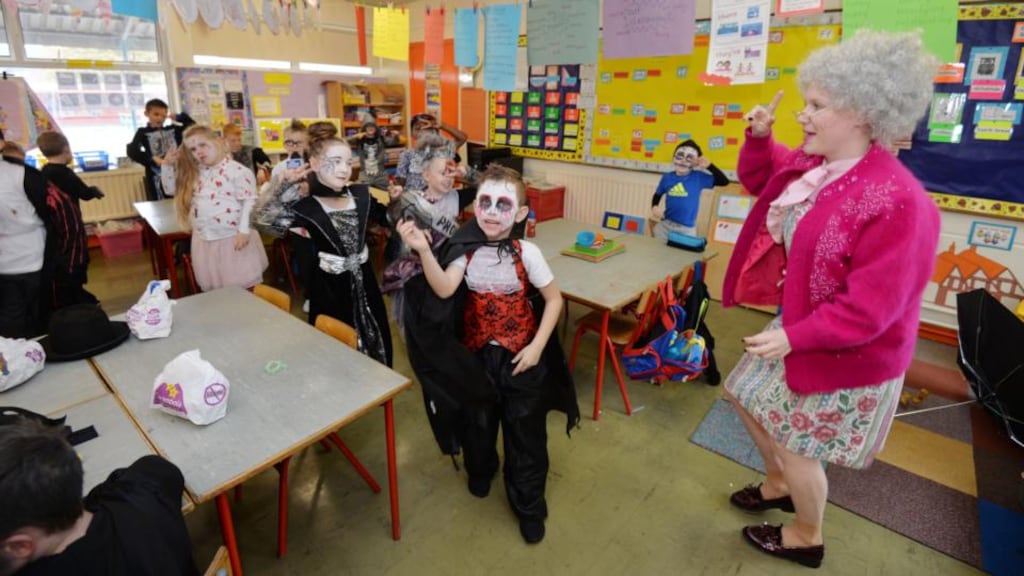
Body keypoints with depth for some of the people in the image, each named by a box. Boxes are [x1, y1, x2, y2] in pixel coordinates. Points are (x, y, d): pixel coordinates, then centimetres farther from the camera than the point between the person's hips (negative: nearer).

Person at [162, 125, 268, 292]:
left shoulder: (236, 171, -12)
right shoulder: (194, 172, 9)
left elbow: (249, 201, -15)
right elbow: (171, 187, 21)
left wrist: (244, 230, -18)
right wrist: (168, 165, 5)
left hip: (232, 238, -7)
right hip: (204, 240, 7)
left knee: (242, 289, 3)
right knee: (212, 289, 16)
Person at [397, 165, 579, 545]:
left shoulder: (526, 253, -14)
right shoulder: (467, 249, -9)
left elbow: (554, 300, -7)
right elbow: (444, 290, -25)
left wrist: (537, 347, -12)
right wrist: (424, 251, -38)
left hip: (520, 356, -2)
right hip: (476, 354, 2)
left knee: (525, 433, 10)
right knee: (477, 422, 23)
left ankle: (529, 506, 33)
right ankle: (480, 472, 55)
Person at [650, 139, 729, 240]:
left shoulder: (699, 177, -4)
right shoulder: (667, 177, 1)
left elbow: (724, 181, -6)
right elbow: (657, 195, 15)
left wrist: (709, 166, -14)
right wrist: (654, 207, -5)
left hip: (687, 229, -2)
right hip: (664, 224, 2)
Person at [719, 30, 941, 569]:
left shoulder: (895, 201, -29)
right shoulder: (812, 164, -3)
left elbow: (870, 308, -28)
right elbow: (761, 179, 17)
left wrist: (793, 337, -25)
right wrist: (759, 137, -2)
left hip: (844, 350, -9)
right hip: (799, 321, 9)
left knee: (795, 443, 9)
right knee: (746, 396, 22)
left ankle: (806, 539, 39)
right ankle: (778, 486, 49)